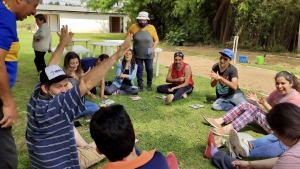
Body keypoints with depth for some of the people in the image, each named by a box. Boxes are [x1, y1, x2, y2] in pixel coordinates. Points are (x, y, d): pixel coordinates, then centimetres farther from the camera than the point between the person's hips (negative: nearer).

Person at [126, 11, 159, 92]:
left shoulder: (151, 28, -10)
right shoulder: (133, 27, -10)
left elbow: (156, 40, -2)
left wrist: (153, 48, -17)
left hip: (148, 54, 0)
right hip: (137, 54, 0)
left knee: (149, 69, 8)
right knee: (139, 69, 8)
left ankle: (149, 85, 28)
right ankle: (140, 85, 21)